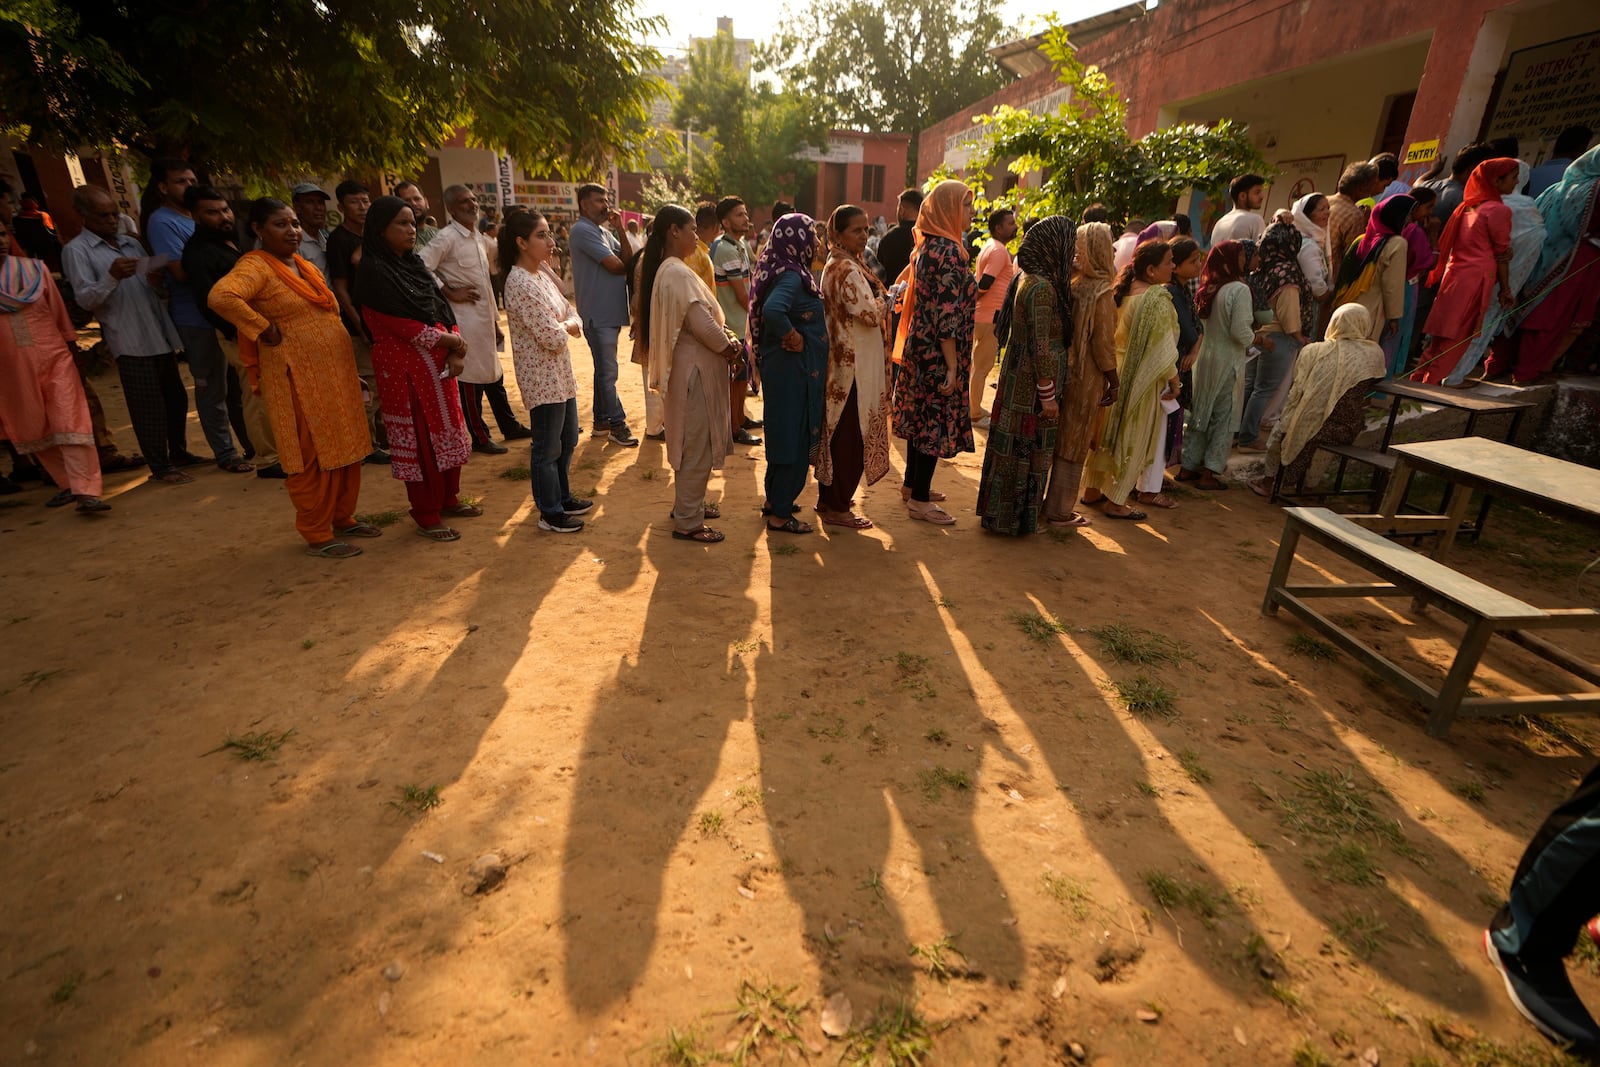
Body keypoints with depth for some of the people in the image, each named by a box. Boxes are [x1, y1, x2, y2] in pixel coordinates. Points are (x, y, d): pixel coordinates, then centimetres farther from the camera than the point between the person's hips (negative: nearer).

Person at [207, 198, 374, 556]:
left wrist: (349, 372, 18)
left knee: (345, 449, 13)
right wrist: (266, 329, -19)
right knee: (313, 457, -1)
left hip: (335, 372, 8)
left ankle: (342, 519, 28)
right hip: (298, 378, -8)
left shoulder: (305, 265, 15)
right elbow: (220, 297, -29)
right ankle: (317, 536, 10)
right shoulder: (255, 266, -11)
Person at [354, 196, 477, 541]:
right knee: (420, 437, -2)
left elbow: (441, 307, 9)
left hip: (439, 362, 8)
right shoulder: (373, 271, -11)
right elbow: (399, 324, -18)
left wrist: (455, 352, -6)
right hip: (405, 365, -7)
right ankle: (426, 517, 9)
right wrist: (450, 341, -12)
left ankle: (448, 500, 28)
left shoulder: (413, 263, 12)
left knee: (447, 430, 13)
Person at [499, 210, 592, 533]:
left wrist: (567, 324, -12)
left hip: (559, 373, 10)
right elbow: (553, 337, -24)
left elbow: (571, 314, 10)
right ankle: (550, 513, 17)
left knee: (567, 439, 20)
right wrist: (566, 326, -3)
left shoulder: (541, 274, 9)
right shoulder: (522, 284, -20)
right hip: (542, 376, -10)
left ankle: (562, 497, 37)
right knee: (548, 447, 3)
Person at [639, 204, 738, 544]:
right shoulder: (679, 274, -20)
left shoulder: (665, 270, 13)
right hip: (696, 367, -11)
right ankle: (687, 522, 8)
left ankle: (688, 503, 35)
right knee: (697, 444, -2)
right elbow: (703, 325, -23)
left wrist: (726, 335, 0)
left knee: (691, 441, 21)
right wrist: (730, 347, -7)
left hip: (689, 364, 11)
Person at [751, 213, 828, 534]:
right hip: (795, 368, -10)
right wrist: (793, 338, -23)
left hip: (784, 366, 10)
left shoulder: (782, 270, 10)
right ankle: (780, 514, 8)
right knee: (795, 435, -1)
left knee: (785, 432, 18)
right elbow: (772, 310, -38)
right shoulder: (792, 275, -19)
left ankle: (775, 499, 31)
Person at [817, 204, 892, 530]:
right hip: (854, 364, -10)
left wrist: (879, 298, 10)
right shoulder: (848, 269, -18)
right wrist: (884, 298, -4)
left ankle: (827, 497, 27)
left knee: (837, 430, 16)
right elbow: (871, 314, -22)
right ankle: (838, 508, 6)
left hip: (841, 361, 10)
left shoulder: (837, 265, 14)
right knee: (852, 435, -3)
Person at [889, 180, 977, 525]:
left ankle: (913, 485, 30)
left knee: (922, 416, 17)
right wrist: (952, 366, -21)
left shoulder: (928, 245, 11)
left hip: (920, 346, 9)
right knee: (936, 420, -1)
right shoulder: (948, 250, -17)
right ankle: (919, 499, 8)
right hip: (938, 354, -9)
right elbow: (948, 312, -22)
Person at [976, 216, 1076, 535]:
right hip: (1032, 384, -9)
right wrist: (1048, 395, -19)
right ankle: (1016, 517, 17)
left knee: (1015, 446, 17)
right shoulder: (1042, 287, -21)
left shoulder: (1028, 278, 9)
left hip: (1018, 377, 9)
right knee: (1027, 448, 3)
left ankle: (1002, 511, 31)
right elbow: (1041, 347, -22)